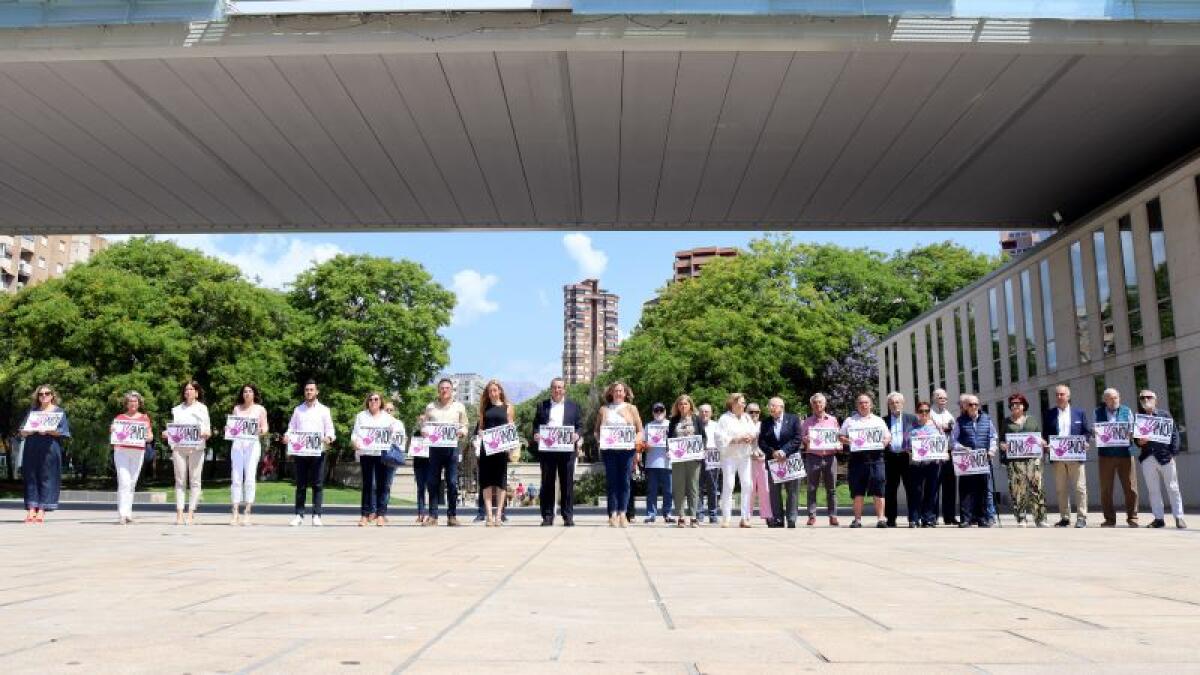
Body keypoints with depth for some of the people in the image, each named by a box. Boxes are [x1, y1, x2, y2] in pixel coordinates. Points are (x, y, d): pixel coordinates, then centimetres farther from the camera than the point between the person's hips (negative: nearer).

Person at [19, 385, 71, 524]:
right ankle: (31, 510, -1)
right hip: (31, 449, 3)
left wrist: (47, 430, -17)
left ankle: (42, 511, -5)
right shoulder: (32, 411, 17)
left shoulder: (59, 411, 9)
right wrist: (30, 430, -9)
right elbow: (22, 431, 13)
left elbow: (61, 431, 0)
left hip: (49, 449, -3)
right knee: (31, 478, -1)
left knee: (47, 478, -6)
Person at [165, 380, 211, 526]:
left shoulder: (202, 408, 12)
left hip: (196, 447, -1)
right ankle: (179, 513, -1)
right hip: (179, 447, 1)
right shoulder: (177, 409, 17)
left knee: (194, 481, -3)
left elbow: (208, 432, 7)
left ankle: (191, 513, -1)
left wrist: (204, 433, -14)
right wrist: (167, 433, -5)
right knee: (180, 480, -1)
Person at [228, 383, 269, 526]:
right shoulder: (237, 409, 17)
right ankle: (235, 513, -2)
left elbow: (265, 428, 9)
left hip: (253, 444, -2)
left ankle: (247, 513, -5)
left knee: (249, 478, -9)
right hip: (237, 443, 2)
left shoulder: (260, 409, 12)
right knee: (235, 478, -5)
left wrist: (261, 431, -12)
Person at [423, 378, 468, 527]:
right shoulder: (430, 407, 14)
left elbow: (464, 427, 11)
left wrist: (461, 432, -10)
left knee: (452, 482, -2)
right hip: (435, 447, 1)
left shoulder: (459, 407, 12)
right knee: (433, 482, 0)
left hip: (452, 446, -1)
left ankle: (452, 515, 4)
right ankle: (432, 516, 4)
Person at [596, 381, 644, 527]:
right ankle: (613, 515, -2)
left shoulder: (631, 409, 13)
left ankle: (622, 514, -1)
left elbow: (640, 431, 11)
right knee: (611, 481, -2)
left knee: (624, 481, -3)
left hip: (626, 450, 0)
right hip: (608, 450, 0)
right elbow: (597, 430, 16)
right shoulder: (604, 410, 15)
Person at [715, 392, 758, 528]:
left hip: (744, 456, 5)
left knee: (747, 485, 1)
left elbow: (755, 433, 12)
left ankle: (745, 518, 8)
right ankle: (726, 519, -2)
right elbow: (720, 439, -11)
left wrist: (751, 437, -9)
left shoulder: (747, 418, 14)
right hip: (729, 456, -5)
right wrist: (737, 439, -16)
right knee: (728, 486, -7)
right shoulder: (725, 419, -3)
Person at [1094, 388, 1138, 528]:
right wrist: (1098, 438, -12)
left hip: (1125, 453, 0)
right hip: (1106, 454, 0)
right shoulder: (1098, 412, 9)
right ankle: (1109, 519, 10)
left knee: (1130, 487, 0)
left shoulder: (1126, 411, 10)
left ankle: (1132, 517, 12)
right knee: (1105, 489, 2)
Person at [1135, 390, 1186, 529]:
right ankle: (1158, 518, 10)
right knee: (1153, 490, 5)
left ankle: (1179, 517, 8)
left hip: (1165, 456, -2)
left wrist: (1173, 452, -9)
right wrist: (1139, 442, -11)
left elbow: (1174, 433, 0)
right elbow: (1135, 439, 12)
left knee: (1173, 488, 2)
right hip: (1148, 459, 2)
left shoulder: (1164, 414, 4)